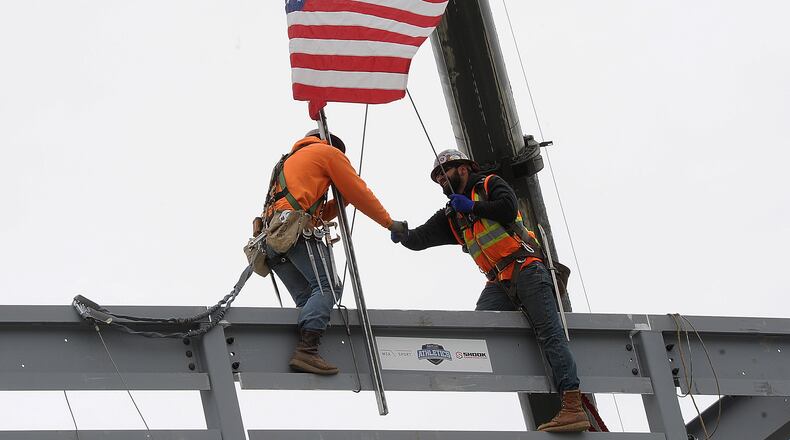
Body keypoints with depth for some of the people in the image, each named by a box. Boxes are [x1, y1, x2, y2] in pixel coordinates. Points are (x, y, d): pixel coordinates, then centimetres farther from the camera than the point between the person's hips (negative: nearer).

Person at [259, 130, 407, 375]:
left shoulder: (290, 160, 38)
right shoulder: (327, 151, 14)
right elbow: (359, 192, 10)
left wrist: (341, 201, 27)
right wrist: (389, 223, 17)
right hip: (295, 229, -9)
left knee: (306, 299, 5)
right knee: (327, 286, -18)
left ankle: (304, 349, -14)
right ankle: (306, 350, -36)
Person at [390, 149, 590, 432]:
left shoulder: (490, 185, 6)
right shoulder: (451, 217, 23)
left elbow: (508, 208, -12)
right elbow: (422, 238, 18)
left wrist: (472, 207, -7)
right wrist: (403, 236, 6)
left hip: (526, 270, -6)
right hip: (499, 285, 7)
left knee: (550, 334, -15)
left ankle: (574, 407, -26)